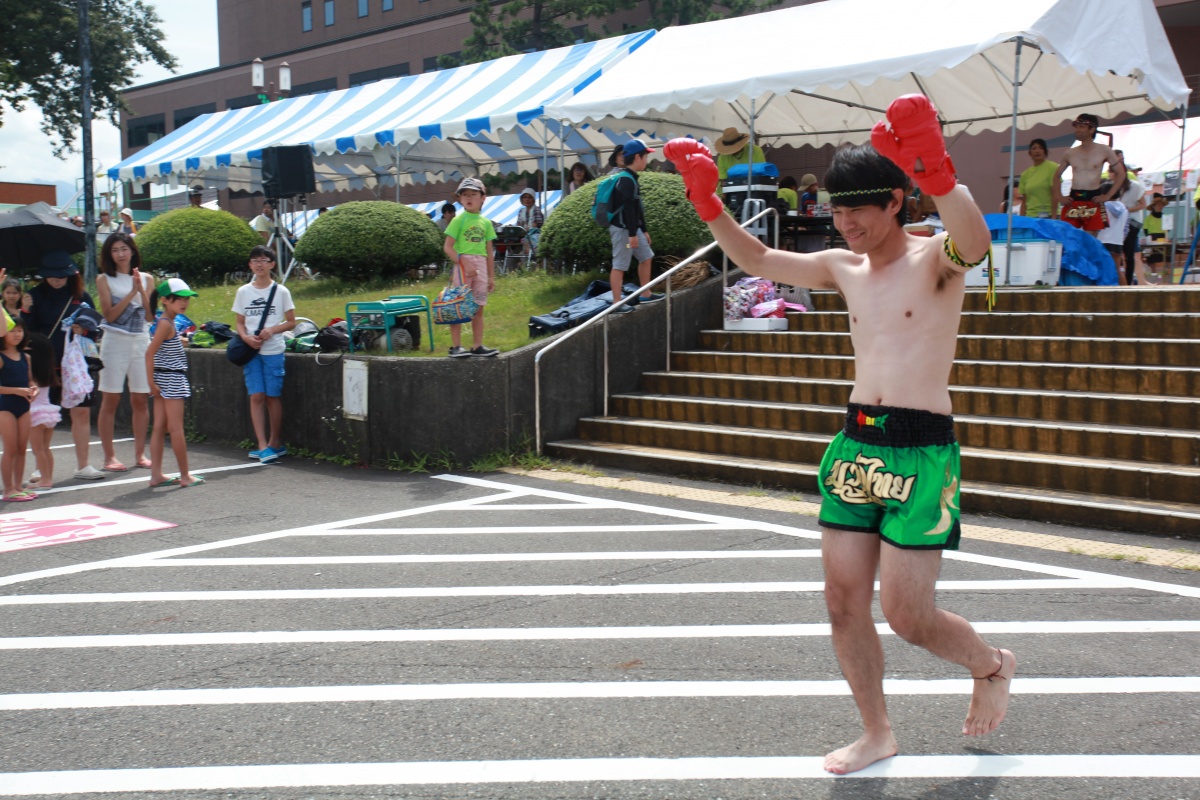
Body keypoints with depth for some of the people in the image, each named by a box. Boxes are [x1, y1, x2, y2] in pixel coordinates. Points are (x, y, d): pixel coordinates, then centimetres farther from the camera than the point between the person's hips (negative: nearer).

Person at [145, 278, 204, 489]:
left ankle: (156, 475, 10)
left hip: (167, 380, 9)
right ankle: (185, 476, 3)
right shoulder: (166, 323, -14)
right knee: (176, 429, -3)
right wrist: (152, 383, -17)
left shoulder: (168, 322, 13)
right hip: (171, 379, -9)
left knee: (159, 428, 7)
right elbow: (149, 353, -18)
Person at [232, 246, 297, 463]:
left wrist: (272, 330, -13)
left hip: (274, 351, -2)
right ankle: (263, 445, -3)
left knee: (273, 396, 1)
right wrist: (246, 337, -9)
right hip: (251, 351, 2)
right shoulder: (243, 292, 8)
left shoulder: (281, 291, 1)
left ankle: (275, 443, 13)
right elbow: (240, 323, 12)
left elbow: (291, 322, 3)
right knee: (256, 396, -4)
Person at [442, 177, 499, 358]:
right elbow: (448, 247, -7)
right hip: (462, 263, -5)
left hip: (481, 266, 5)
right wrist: (464, 264, -17)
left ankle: (478, 346, 13)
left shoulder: (486, 222, 11)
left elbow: (489, 251, 14)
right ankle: (456, 346, 0)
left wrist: (491, 276, 12)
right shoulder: (459, 220, -1)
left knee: (478, 309, 8)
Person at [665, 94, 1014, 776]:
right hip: (855, 444, 6)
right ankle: (877, 734, 26)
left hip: (921, 451, -6)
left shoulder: (935, 259, -8)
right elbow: (759, 261, 18)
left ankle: (993, 667, 29)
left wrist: (937, 173, -51)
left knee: (907, 616, -3)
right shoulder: (845, 268, 11)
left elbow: (976, 242, -32)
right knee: (844, 601, 7)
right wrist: (709, 204, 3)